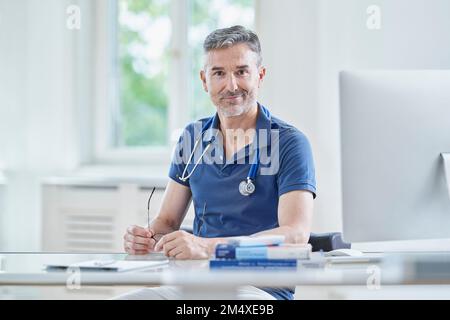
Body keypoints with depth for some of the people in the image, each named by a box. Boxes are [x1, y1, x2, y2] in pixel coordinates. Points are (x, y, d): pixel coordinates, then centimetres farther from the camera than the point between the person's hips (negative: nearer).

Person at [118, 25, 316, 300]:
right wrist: (148, 239, -9)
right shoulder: (193, 138, 13)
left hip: (260, 288, -5)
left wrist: (208, 247, -30)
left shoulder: (290, 143, -4)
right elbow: (168, 221, 18)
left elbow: (296, 234, -17)